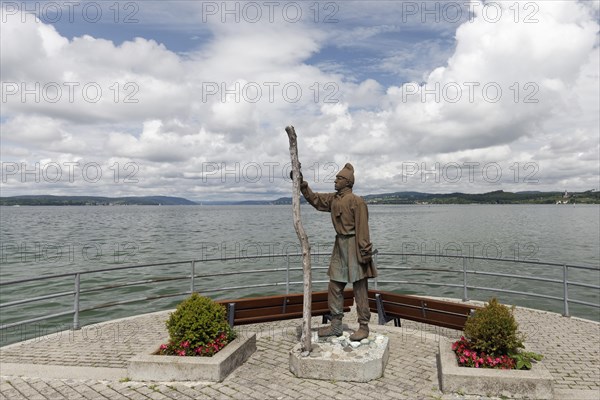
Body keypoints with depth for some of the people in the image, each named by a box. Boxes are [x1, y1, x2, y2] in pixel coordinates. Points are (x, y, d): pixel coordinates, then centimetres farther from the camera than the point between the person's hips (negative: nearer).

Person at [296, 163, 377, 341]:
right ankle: (336, 325, 22)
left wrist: (364, 254, -17)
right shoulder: (333, 199, 10)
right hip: (339, 245, 8)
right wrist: (302, 184, 11)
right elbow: (314, 199, 22)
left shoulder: (356, 201, -13)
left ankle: (364, 326, 15)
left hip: (353, 246, -8)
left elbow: (362, 229, -16)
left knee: (359, 288, 2)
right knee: (335, 287, 11)